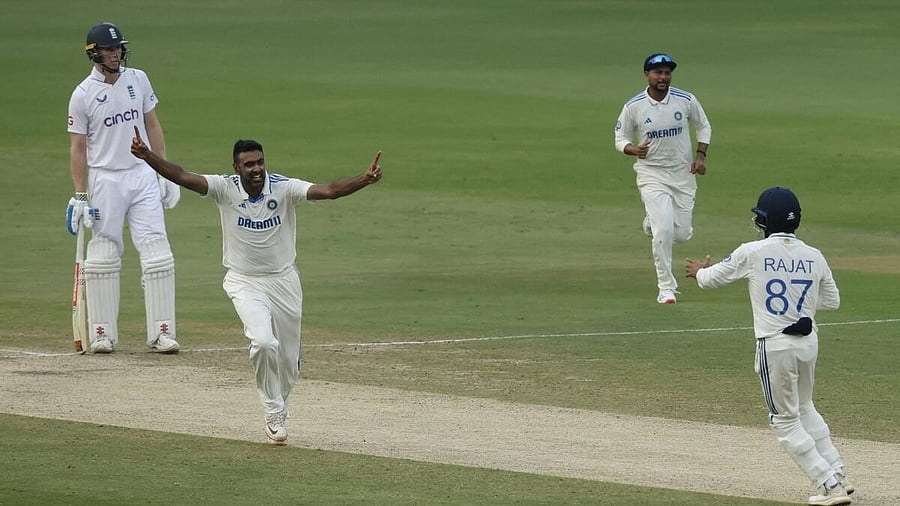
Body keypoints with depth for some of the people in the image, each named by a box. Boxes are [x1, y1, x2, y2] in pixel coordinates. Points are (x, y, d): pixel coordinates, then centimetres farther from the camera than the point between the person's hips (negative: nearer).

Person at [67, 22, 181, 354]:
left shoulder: (138, 80, 6)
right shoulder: (83, 95, -6)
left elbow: (152, 125, 12)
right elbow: (77, 147, -4)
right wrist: (80, 196, -8)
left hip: (143, 176, 3)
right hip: (105, 180, -3)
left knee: (157, 252, -4)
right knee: (103, 257, 0)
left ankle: (162, 332, -2)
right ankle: (102, 334, 7)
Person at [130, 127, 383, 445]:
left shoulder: (284, 188, -12)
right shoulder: (225, 189, -12)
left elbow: (329, 191, -24)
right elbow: (182, 177, -23)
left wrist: (365, 180, -41)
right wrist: (146, 156, -38)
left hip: (284, 281, 2)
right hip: (245, 283, -2)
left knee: (288, 363, 9)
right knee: (263, 342, -26)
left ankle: (275, 415, 36)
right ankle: (275, 414, -8)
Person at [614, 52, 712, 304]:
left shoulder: (686, 101, -6)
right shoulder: (633, 107, -10)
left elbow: (703, 127, 10)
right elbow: (621, 139, 1)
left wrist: (701, 155, -3)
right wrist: (634, 149, -21)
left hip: (683, 174, 3)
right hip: (652, 175, -3)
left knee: (681, 234, 5)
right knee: (663, 231, -17)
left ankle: (653, 223, 41)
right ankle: (666, 288, -2)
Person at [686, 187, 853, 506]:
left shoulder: (753, 253, -10)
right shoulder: (814, 257, 2)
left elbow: (711, 279, 4)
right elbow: (832, 300, 14)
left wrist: (699, 271, 27)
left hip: (776, 346, -5)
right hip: (809, 341, 5)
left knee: (786, 420, 6)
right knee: (804, 408, 26)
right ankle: (839, 476, 22)